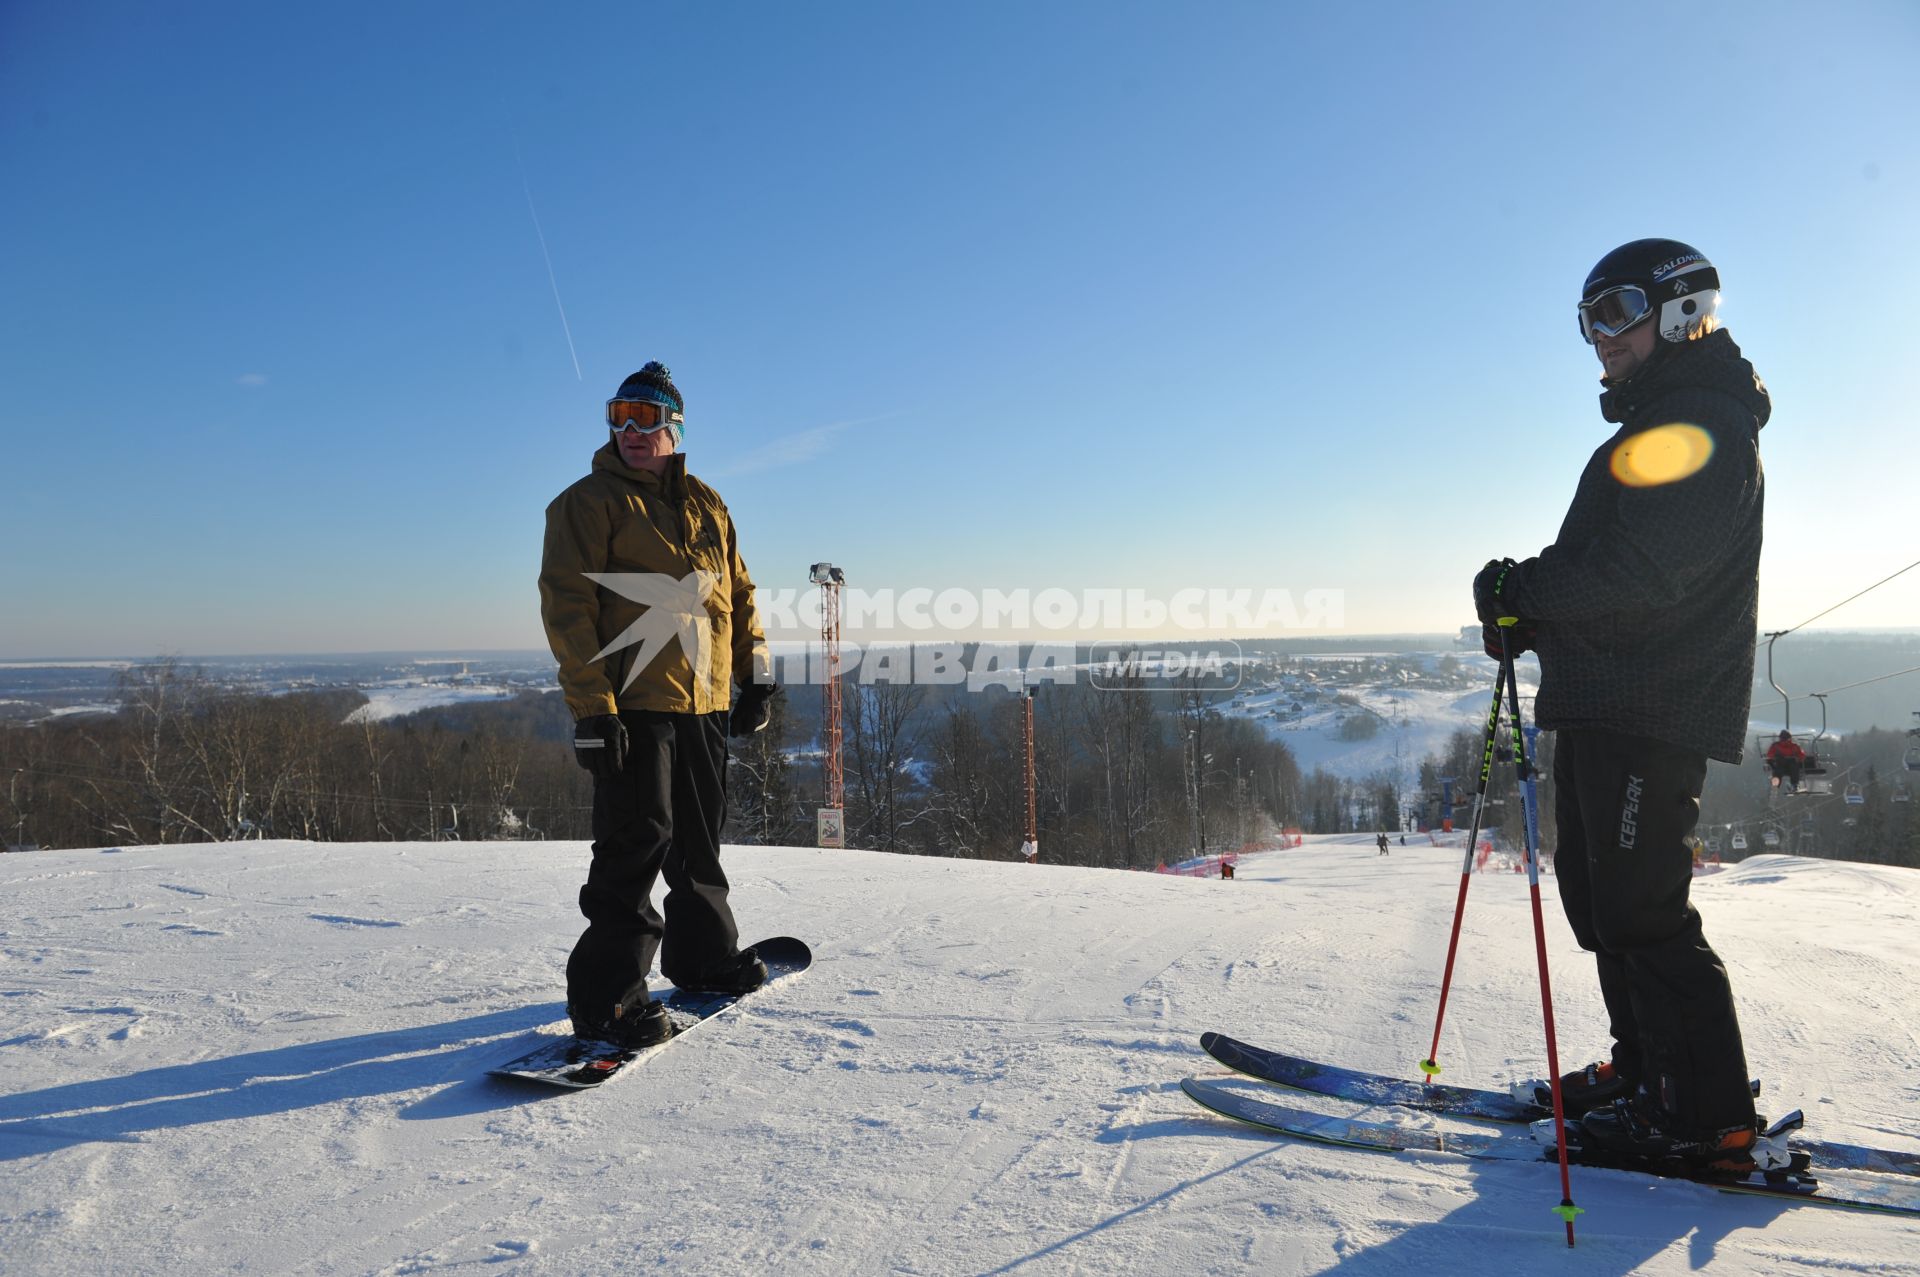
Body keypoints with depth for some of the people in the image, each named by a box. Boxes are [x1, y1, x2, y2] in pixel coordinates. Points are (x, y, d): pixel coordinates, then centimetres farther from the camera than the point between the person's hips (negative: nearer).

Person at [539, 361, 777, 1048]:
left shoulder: (706, 505, 15)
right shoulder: (590, 501, -2)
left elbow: (738, 592, 21)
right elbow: (567, 606, -10)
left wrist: (756, 674, 15)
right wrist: (591, 706, -18)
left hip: (705, 704, 6)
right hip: (634, 704, -6)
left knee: (700, 837, 16)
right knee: (639, 842, -8)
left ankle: (703, 954, 32)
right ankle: (606, 995, 1)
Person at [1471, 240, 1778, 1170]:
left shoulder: (1698, 427, -10)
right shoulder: (1656, 429, 23)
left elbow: (1638, 570, -22)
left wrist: (1524, 591, -12)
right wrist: (1534, 617, 7)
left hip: (1650, 714, -10)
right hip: (1606, 707, 10)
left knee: (1639, 912, -7)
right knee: (1598, 895, 15)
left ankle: (1713, 1122, 4)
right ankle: (1648, 1073, 27)